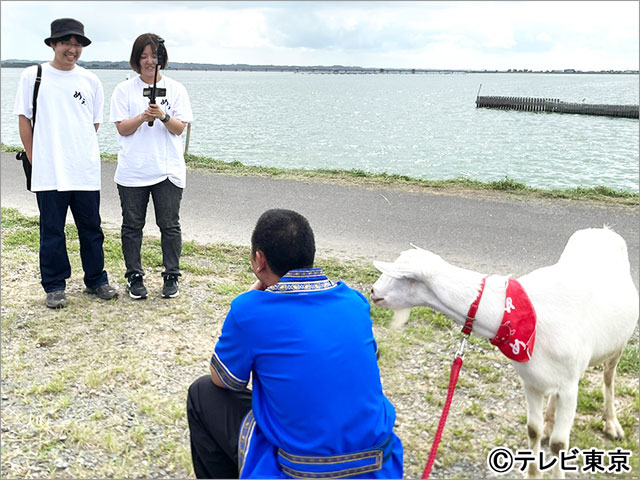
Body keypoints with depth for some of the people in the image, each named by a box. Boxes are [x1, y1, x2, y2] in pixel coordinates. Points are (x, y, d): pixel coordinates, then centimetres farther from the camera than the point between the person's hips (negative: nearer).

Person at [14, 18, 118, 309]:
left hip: (86, 172, 2)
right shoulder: (32, 76, 2)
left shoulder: (90, 81, 7)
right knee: (51, 230, 6)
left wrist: (79, 152, 8)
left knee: (91, 229, 9)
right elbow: (24, 120, 3)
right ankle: (54, 286, 19)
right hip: (48, 173, -2)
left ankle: (96, 280, 24)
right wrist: (35, 159, 0)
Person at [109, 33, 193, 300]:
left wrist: (163, 116, -19)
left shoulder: (176, 89, 6)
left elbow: (180, 128, 0)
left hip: (168, 170, 0)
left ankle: (171, 277, 13)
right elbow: (122, 129, -1)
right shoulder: (124, 90, 6)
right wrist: (143, 117, -18)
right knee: (132, 225, 6)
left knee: (169, 225, 2)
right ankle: (134, 277, 18)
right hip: (132, 170, 1)